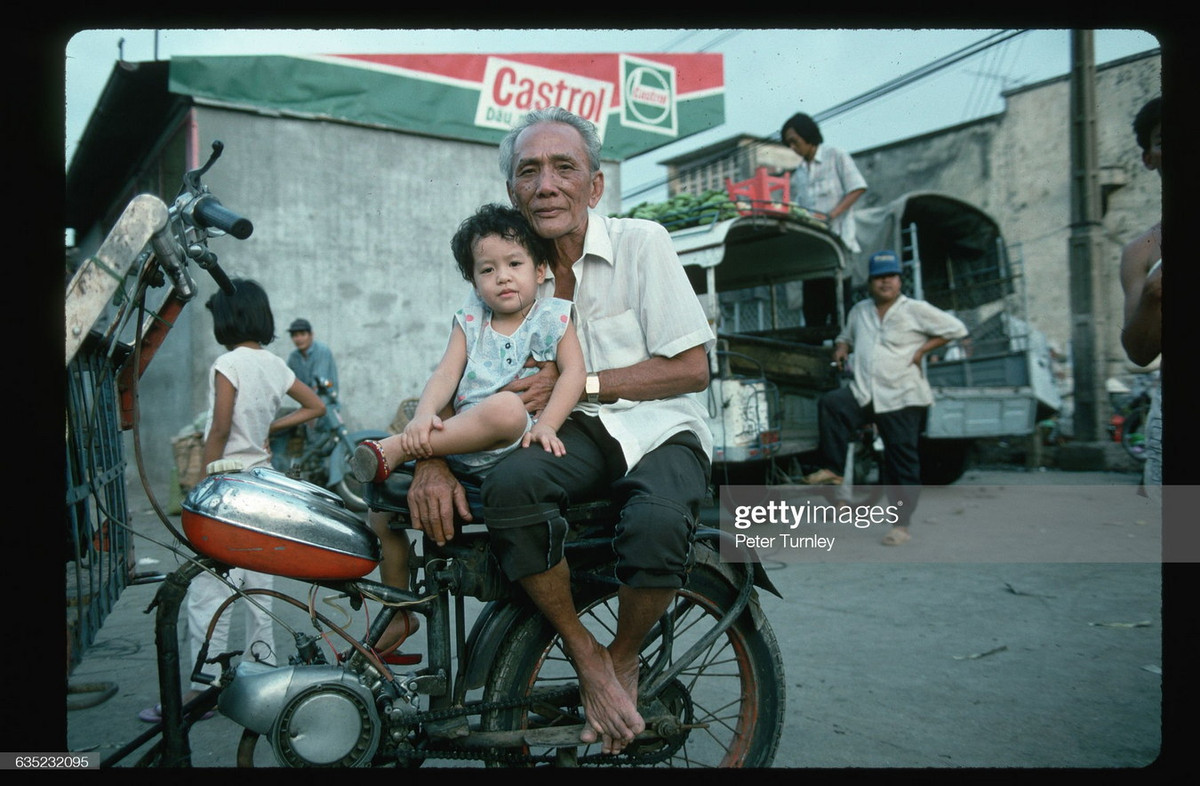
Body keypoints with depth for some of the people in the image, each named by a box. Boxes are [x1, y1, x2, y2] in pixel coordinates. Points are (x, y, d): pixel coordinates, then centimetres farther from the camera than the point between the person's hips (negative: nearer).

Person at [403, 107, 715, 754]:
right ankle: (586, 658, -11)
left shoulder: (640, 241, -4)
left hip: (659, 431, -2)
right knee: (508, 485, -32)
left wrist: (579, 384, -16)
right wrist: (432, 457, -18)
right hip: (573, 434, 3)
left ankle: (625, 655, 0)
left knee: (656, 527, -35)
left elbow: (692, 367, -7)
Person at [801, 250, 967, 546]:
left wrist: (923, 349, -7)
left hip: (902, 398, -3)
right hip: (864, 392, 4)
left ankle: (902, 525, 6)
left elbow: (957, 329, 1)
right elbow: (845, 336, 32)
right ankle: (832, 469, -18)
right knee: (830, 403, -26)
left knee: (902, 461, -2)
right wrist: (841, 347, 9)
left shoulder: (916, 310, 1)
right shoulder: (859, 311, 16)